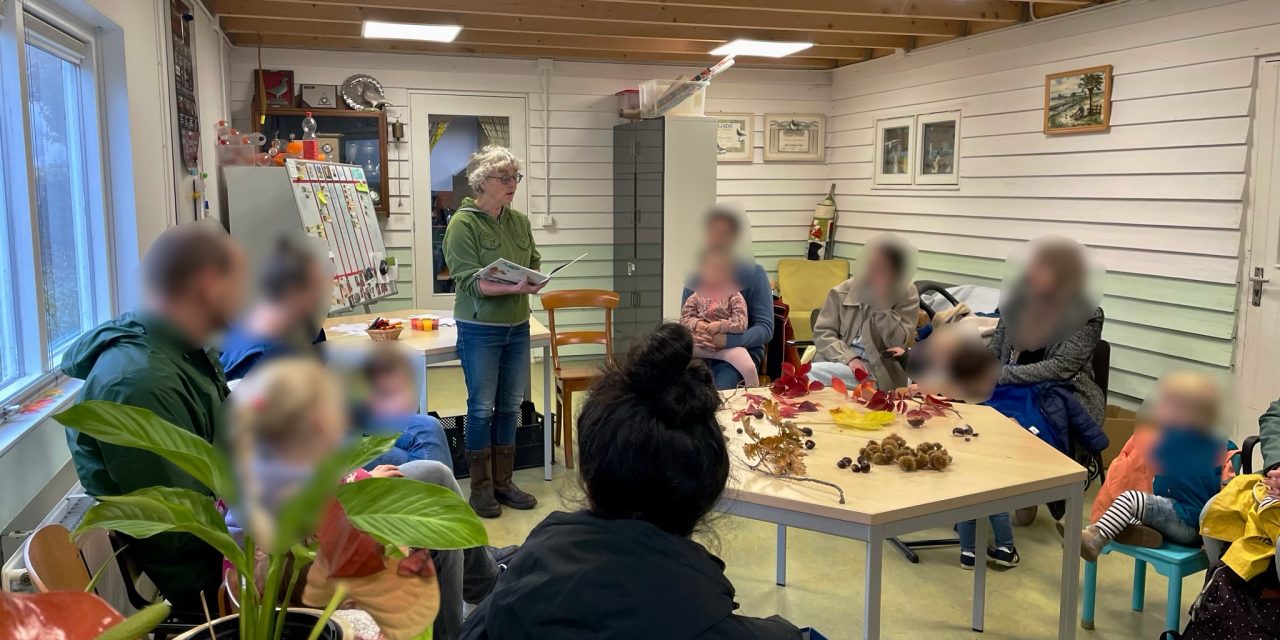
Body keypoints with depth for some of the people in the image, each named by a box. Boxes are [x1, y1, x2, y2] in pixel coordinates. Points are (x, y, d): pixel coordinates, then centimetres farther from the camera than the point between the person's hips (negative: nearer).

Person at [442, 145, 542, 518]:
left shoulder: (519, 221, 7)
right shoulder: (463, 224, -11)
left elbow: (534, 262, 15)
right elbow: (469, 281, -18)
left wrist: (534, 281, -8)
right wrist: (514, 288, -29)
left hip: (517, 326, 6)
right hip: (480, 329, -6)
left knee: (510, 406, 12)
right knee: (482, 408, 3)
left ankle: (503, 481, 25)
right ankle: (481, 488, 16)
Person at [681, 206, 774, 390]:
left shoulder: (754, 273, -3)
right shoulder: (696, 275, 6)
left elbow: (766, 328, -6)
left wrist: (727, 340, -22)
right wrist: (692, 335, -14)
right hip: (700, 351, 2)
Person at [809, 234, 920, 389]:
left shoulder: (908, 296, 2)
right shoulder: (843, 291, 7)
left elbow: (897, 344, -7)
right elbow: (822, 332, 3)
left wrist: (882, 305, -14)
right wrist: (848, 357, -14)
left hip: (878, 371, -3)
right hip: (840, 360, 4)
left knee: (809, 374, -29)